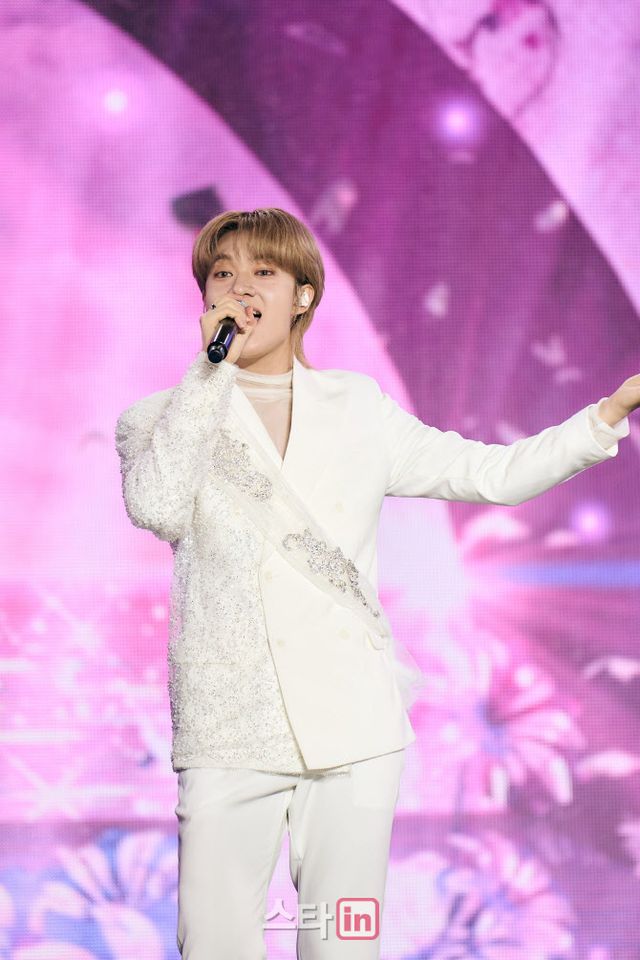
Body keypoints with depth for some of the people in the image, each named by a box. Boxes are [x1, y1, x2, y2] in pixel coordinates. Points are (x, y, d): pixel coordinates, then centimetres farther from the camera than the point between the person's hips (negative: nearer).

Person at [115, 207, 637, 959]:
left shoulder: (358, 408, 15)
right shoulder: (161, 418, 8)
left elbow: (490, 473, 15)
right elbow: (155, 507, -13)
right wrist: (212, 370, -10)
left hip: (352, 725, 2)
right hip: (229, 732, -2)